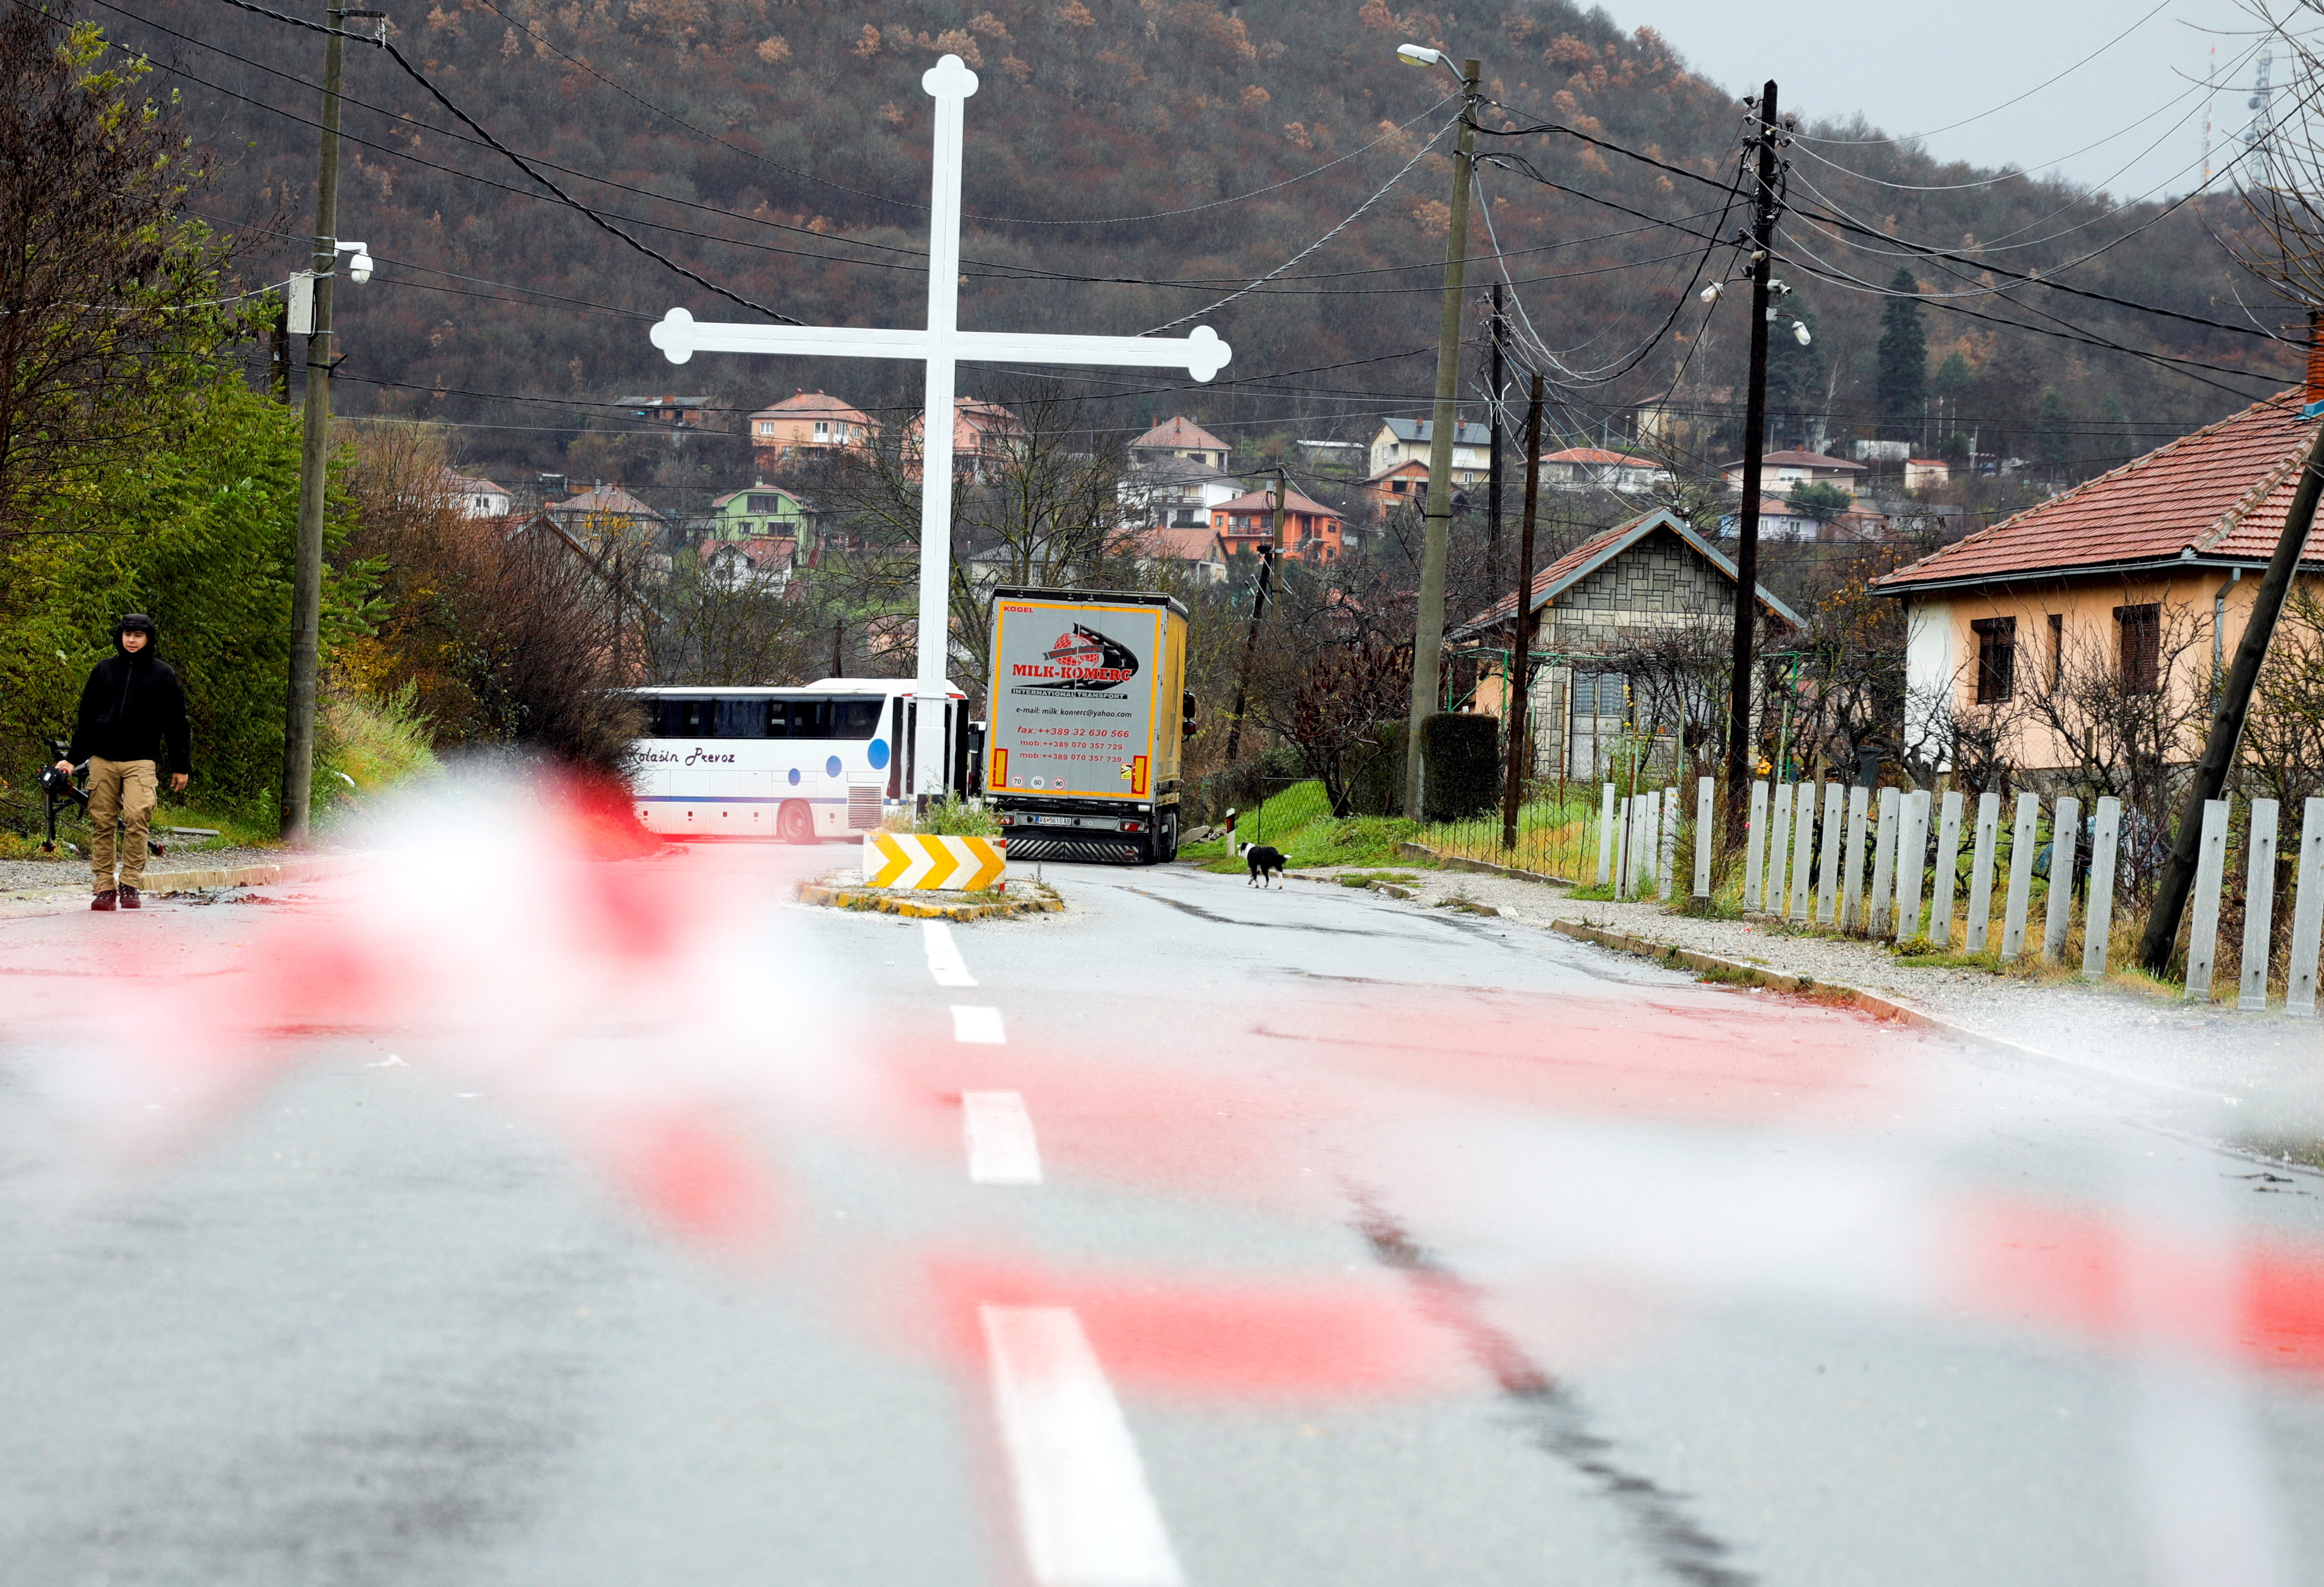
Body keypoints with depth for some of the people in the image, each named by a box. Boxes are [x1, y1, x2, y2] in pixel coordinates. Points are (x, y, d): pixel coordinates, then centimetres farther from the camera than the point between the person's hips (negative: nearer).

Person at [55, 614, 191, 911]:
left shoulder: (163, 674, 6)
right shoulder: (103, 670, 13)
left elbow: (176, 724, 9)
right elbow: (85, 717, 18)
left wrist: (181, 766, 8)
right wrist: (71, 758, 14)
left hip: (140, 761, -3)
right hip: (102, 761, 3)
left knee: (136, 820, -16)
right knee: (102, 823, 0)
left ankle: (130, 885, -9)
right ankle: (104, 888, 4)